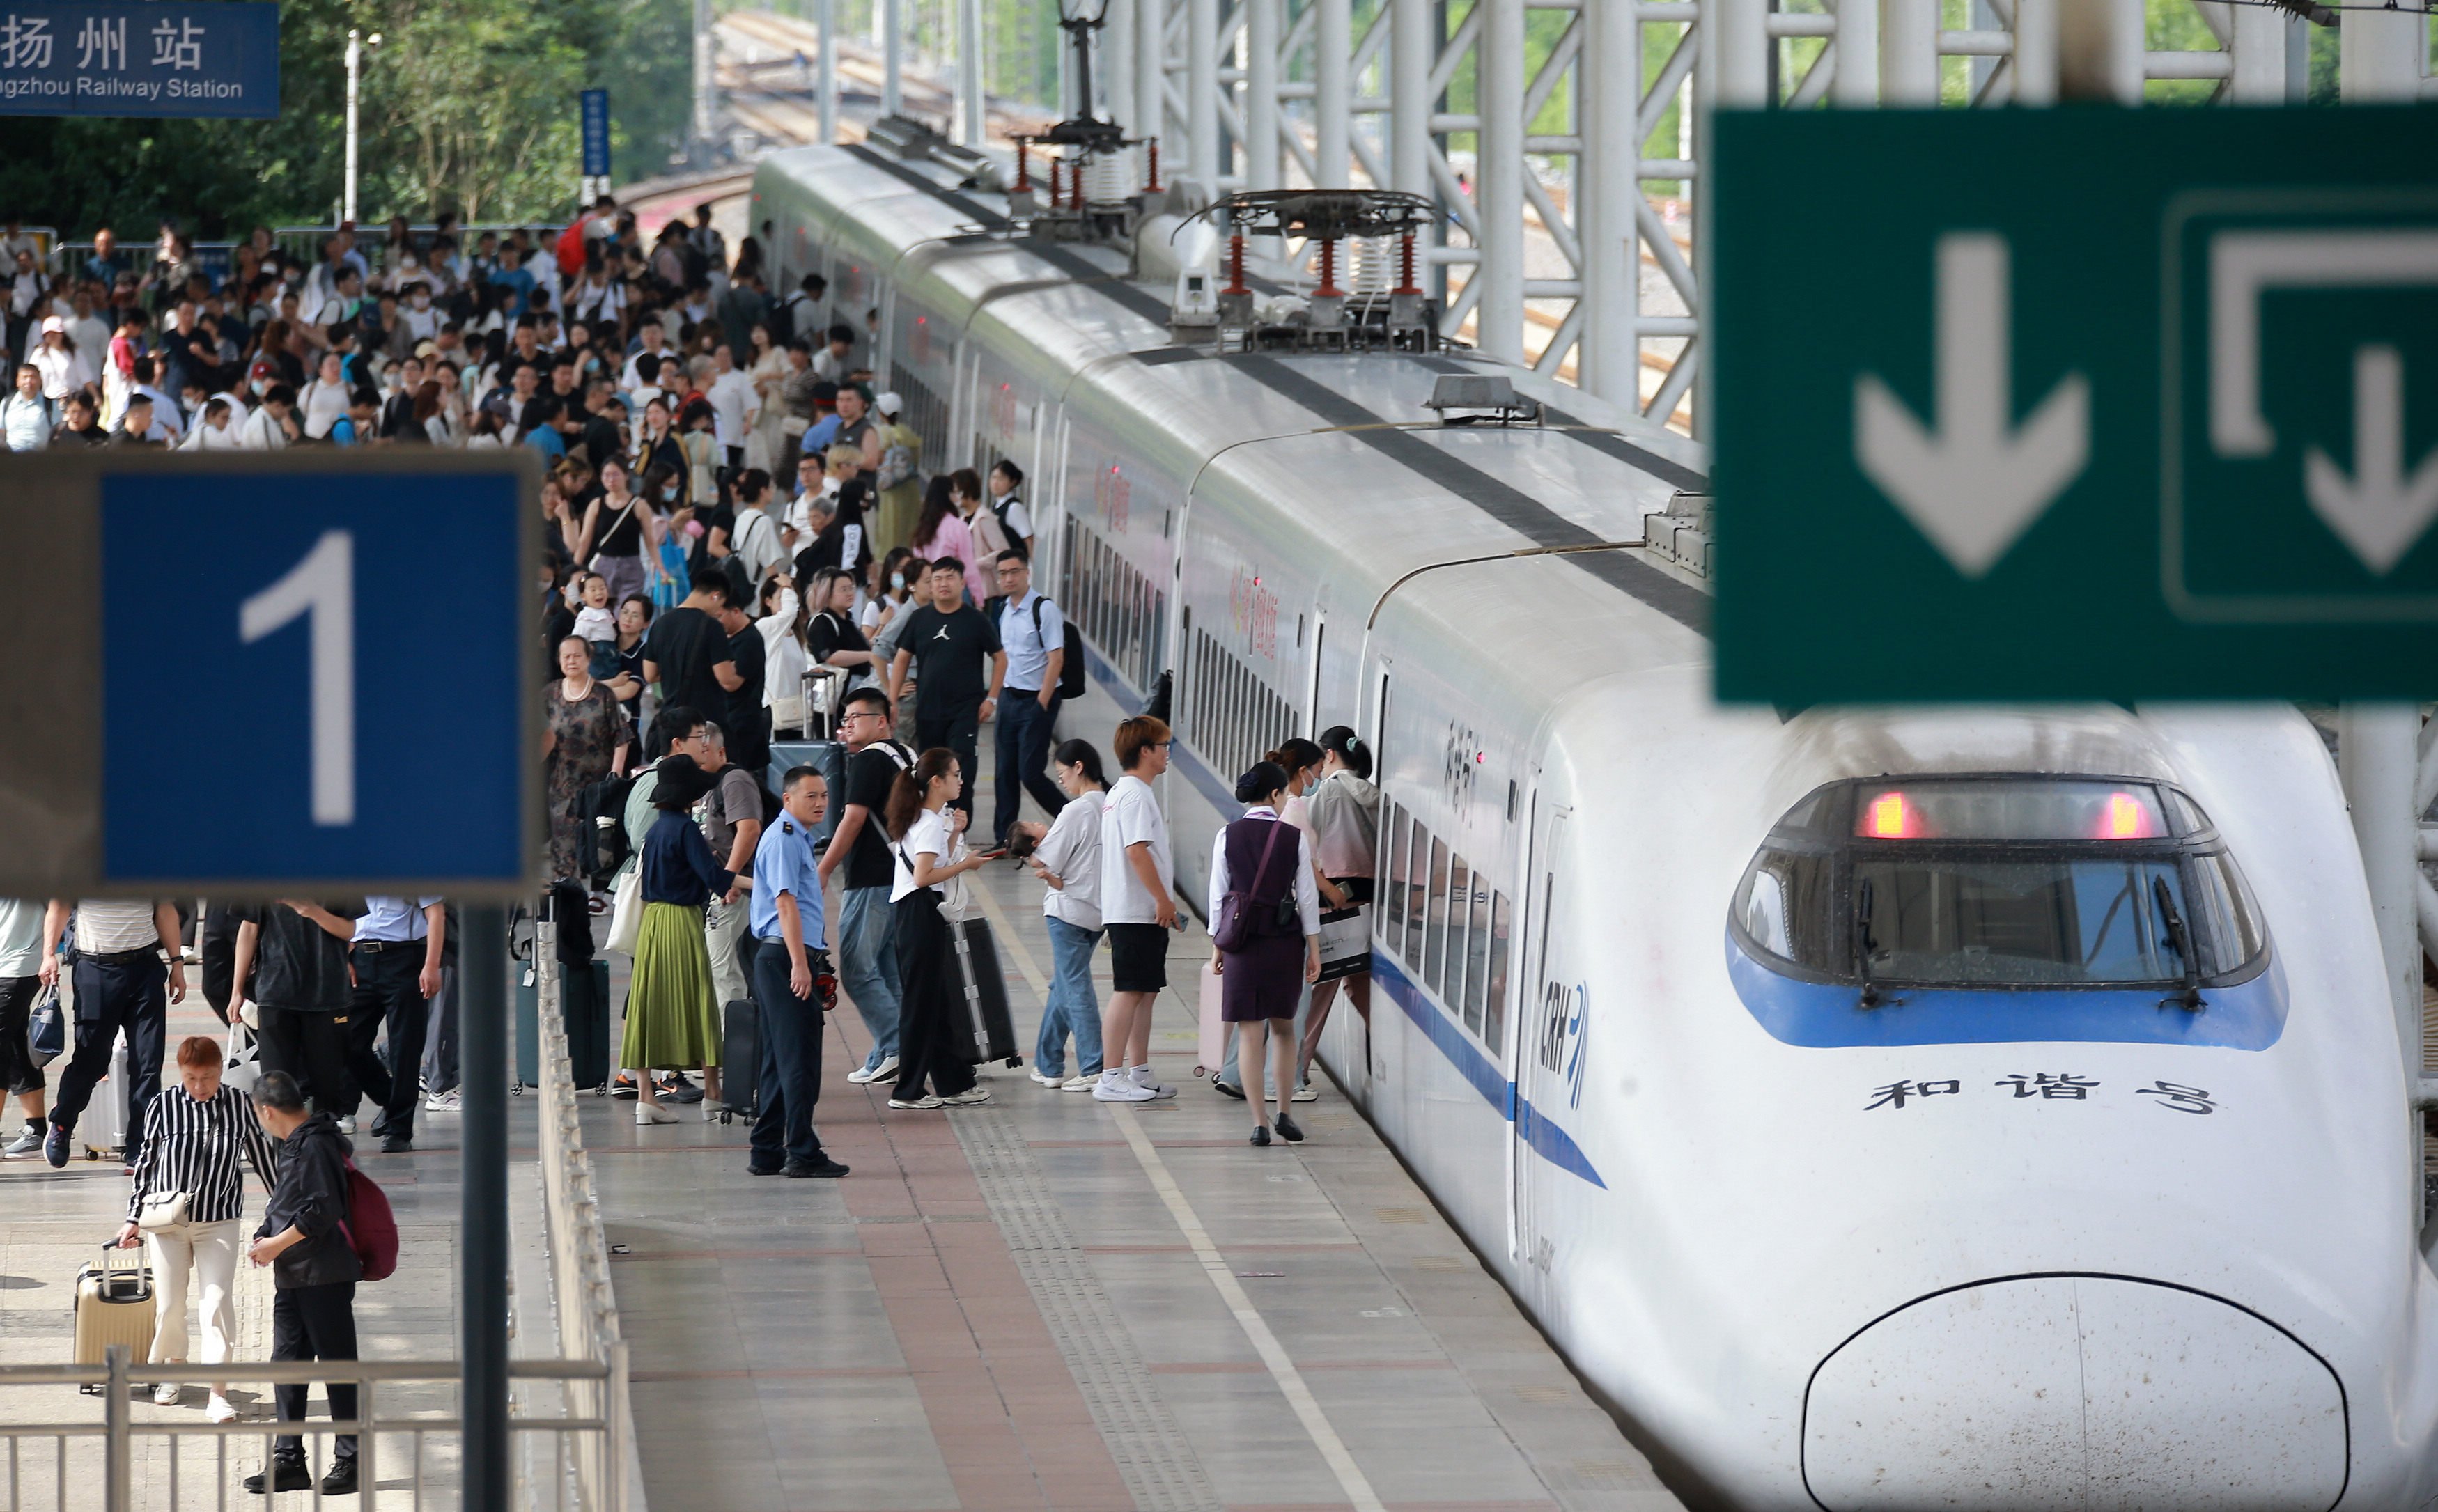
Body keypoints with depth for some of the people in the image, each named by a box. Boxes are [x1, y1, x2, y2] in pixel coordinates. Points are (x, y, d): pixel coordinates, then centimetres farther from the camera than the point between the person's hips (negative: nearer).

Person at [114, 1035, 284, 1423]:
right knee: (169, 1304, 6)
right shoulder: (164, 1106, -4)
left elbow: (265, 1157, 9)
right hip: (167, 1221, 0)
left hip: (219, 1223, 0)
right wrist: (133, 1219, 5)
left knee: (218, 1303, -8)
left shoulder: (240, 1105, -2)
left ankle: (218, 1394, -9)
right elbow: (145, 1164, 5)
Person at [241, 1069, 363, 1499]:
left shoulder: (315, 1147, -16)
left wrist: (277, 1244, -14)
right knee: (287, 1363, 9)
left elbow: (323, 1211, -22)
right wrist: (264, 1241, 4)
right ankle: (288, 1460, 13)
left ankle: (350, 1460, 1)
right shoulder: (294, 1145, 14)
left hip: (324, 1277, -10)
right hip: (293, 1278, 10)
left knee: (337, 1364, -3)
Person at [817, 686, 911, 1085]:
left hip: (870, 881, -9)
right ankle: (884, 1058, 11)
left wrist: (823, 871, -13)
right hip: (898, 880, 9)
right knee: (888, 972, 11)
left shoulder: (869, 759, -11)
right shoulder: (905, 757, 15)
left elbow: (854, 818, -16)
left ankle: (895, 1048, -16)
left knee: (857, 970, -8)